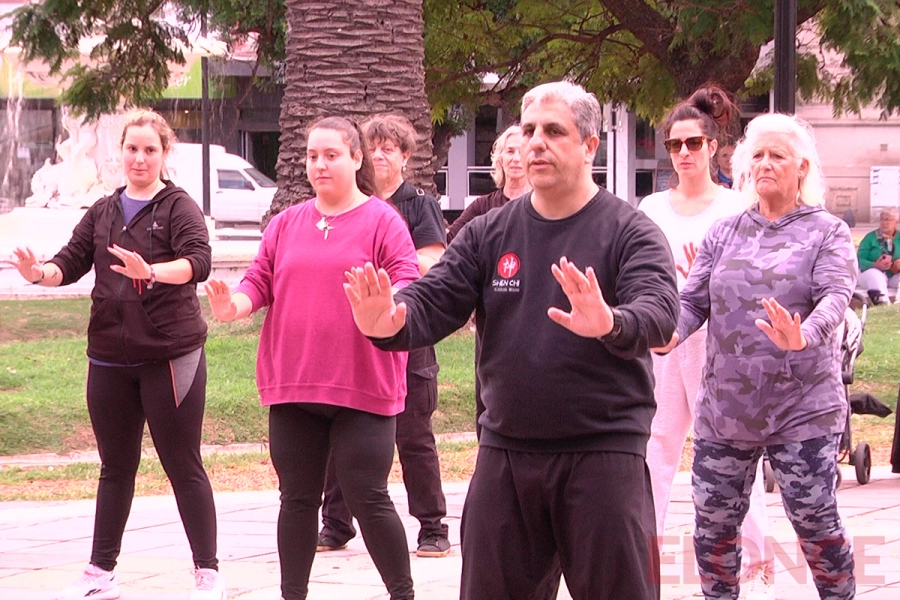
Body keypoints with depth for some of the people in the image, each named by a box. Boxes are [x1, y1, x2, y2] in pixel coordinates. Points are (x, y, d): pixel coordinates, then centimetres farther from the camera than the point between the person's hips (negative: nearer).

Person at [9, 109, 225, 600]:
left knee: (183, 467, -2)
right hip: (110, 357, 6)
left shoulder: (178, 207, -6)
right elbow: (73, 260, 6)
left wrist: (151, 272, -40)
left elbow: (198, 260, -22)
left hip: (170, 354, -5)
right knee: (115, 467, 14)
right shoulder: (103, 213, 12)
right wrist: (42, 273, -16)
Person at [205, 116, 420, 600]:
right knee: (297, 499, 11)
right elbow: (260, 282, 8)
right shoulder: (287, 224, 13)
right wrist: (234, 304, -13)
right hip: (292, 386, 5)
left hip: (361, 388, -5)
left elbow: (407, 286, -10)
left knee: (368, 500, -4)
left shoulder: (383, 222, -2)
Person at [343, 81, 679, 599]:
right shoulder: (489, 234, 9)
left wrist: (609, 324, -43)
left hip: (604, 453, -4)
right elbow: (434, 301, 0)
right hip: (505, 454, 4)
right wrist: (387, 323, -24)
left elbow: (659, 312, -20)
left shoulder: (630, 232, -4)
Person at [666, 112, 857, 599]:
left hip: (802, 408, -4)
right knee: (712, 521, 6)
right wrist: (668, 334, -19)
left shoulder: (827, 233, -1)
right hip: (725, 408, 4)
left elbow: (835, 295, -17)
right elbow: (693, 300, 4)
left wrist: (803, 337, -38)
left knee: (815, 521, -6)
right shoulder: (724, 234, 10)